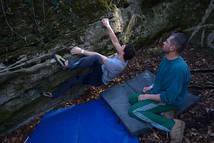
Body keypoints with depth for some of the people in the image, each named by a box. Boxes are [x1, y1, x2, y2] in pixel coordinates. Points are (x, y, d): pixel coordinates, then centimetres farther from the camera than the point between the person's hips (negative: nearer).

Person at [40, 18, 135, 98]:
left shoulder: (117, 65, -33)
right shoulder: (122, 57, -8)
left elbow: (98, 56, -32)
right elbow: (115, 41, -8)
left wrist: (81, 51, -30)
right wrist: (108, 26, -12)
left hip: (99, 79, -9)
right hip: (97, 74, 9)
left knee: (96, 58, -37)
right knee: (73, 80, 8)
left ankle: (68, 64, -33)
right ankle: (54, 95, 22)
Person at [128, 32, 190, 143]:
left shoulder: (178, 68, -33)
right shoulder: (166, 58, -3)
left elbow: (168, 98, -29)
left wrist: (147, 97, -19)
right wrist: (151, 87, 4)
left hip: (168, 100, -9)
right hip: (158, 92, 10)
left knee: (133, 111, -20)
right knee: (132, 99, 11)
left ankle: (172, 125, -13)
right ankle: (161, 114, -1)